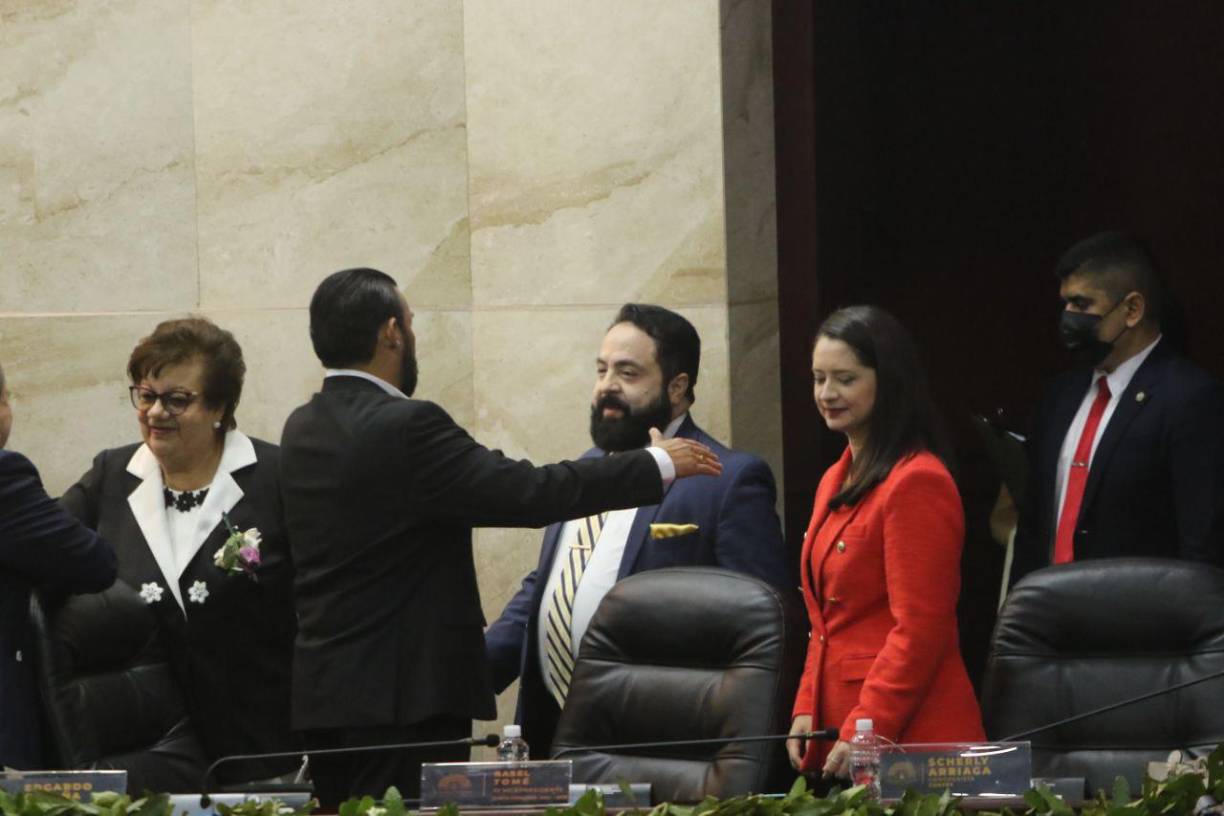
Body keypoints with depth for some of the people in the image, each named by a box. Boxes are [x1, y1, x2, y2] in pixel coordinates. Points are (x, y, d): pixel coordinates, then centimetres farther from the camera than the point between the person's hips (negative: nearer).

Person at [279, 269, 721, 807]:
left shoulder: (302, 430, 10)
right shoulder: (406, 427, -17)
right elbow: (530, 494, -17)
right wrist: (658, 465, -8)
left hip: (321, 687, 9)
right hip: (400, 695, -8)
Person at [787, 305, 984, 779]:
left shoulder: (916, 483, -12)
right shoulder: (836, 482, 17)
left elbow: (919, 629, -16)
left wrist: (867, 730, -19)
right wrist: (807, 710, 10)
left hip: (907, 739, -9)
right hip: (835, 738, 9)